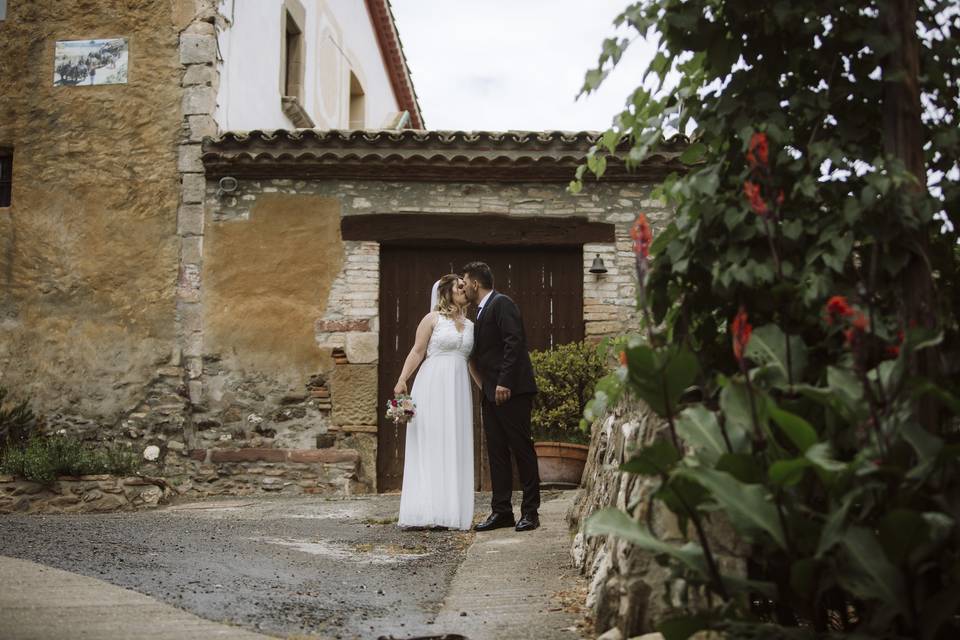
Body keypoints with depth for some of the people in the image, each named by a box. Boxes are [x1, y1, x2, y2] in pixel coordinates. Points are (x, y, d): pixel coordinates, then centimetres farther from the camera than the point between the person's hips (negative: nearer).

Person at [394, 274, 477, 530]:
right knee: (429, 446, -5)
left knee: (455, 449, 3)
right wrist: (402, 380, -14)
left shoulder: (470, 325, 17)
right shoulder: (432, 319, 2)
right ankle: (425, 512, -4)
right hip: (433, 385, -5)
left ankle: (452, 511, 7)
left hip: (459, 389, 5)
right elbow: (417, 351, -3)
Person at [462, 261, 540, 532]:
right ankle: (501, 511, 12)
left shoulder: (501, 304, -8)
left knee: (522, 449, -2)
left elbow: (515, 342, -19)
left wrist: (504, 382, -23)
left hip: (511, 390, -9)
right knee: (497, 452, 8)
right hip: (491, 393, 9)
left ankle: (530, 512, 4)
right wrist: (486, 387, 15)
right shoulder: (481, 312, 20)